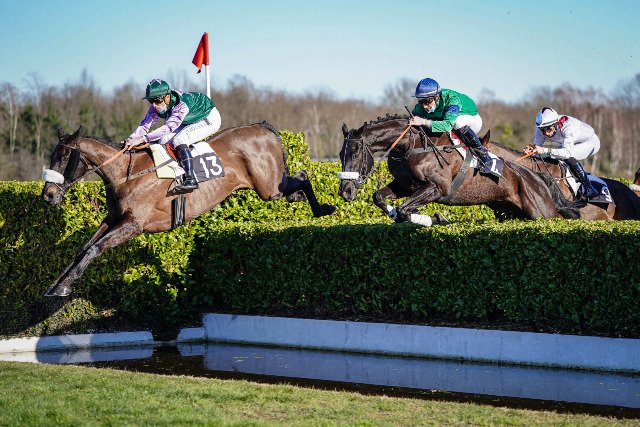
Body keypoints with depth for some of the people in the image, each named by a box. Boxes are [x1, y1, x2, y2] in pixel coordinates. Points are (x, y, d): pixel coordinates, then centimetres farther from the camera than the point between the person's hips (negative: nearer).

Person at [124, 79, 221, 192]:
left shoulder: (181, 104, -38)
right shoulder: (156, 107, -15)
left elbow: (169, 127, -44)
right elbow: (144, 125, -15)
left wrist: (142, 139, -50)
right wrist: (130, 140, -34)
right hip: (190, 122, 8)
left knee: (179, 140, -28)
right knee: (163, 140, -10)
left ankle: (190, 179, -33)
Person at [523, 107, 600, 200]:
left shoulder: (568, 127, -40)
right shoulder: (541, 130, -21)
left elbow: (567, 152, -48)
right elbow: (536, 146, -19)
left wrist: (545, 150, -58)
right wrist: (530, 150, -43)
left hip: (591, 141, -7)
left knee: (569, 157, -32)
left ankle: (589, 189, -23)